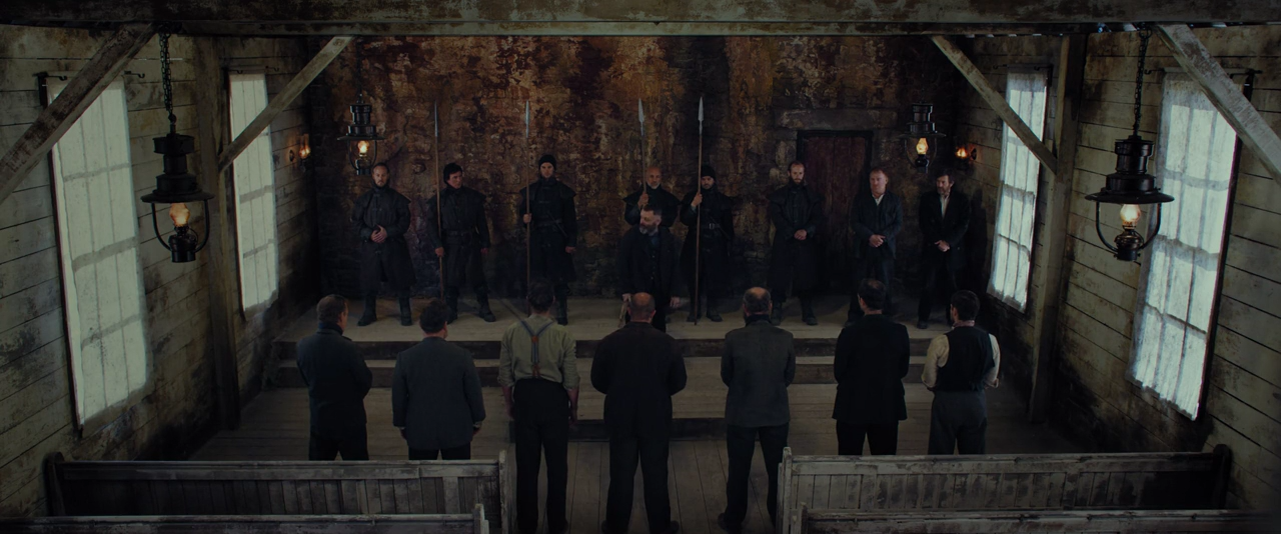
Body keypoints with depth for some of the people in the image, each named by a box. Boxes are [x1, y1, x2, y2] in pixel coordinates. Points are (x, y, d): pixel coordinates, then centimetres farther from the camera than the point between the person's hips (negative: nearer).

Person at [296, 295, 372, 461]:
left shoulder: (303, 345, -8)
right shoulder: (346, 347, -24)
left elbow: (305, 377, 6)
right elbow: (366, 380, -13)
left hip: (318, 419, 5)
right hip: (349, 421, -5)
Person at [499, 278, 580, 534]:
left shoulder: (512, 332, -7)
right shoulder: (563, 335, -13)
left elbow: (505, 376, -2)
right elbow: (571, 381, -10)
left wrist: (510, 405, 13)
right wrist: (574, 408, 6)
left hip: (524, 398, 2)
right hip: (554, 399, -2)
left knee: (526, 464, 13)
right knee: (557, 464, 12)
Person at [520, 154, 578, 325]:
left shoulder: (563, 190, 2)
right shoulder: (531, 190, 7)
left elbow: (570, 218, 1)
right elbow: (522, 211, 9)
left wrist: (572, 241, -5)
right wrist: (524, 217, -15)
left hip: (557, 239, -1)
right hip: (538, 239, 1)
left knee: (560, 278, -2)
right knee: (539, 278, 1)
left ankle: (561, 314, 6)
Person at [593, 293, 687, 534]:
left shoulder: (609, 342, -10)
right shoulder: (667, 343, -10)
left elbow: (598, 381, -2)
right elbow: (679, 381, -2)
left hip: (620, 418, 0)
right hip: (656, 419, 0)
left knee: (621, 474, 11)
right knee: (655, 474, 11)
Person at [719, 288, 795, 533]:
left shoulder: (734, 338, -19)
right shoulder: (785, 338, -13)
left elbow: (726, 376, -5)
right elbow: (789, 377, -1)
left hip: (741, 414, -1)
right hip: (777, 414, 2)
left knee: (739, 471, 15)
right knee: (777, 469, 18)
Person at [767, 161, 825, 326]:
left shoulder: (813, 196, 12)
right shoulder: (777, 196, 8)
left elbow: (818, 218, 2)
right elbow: (776, 218, -3)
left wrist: (806, 231, -17)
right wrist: (793, 233, -16)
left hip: (807, 244, 1)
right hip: (783, 243, -1)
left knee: (806, 279, 1)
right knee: (779, 279, -3)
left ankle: (808, 313, 9)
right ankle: (776, 312, 4)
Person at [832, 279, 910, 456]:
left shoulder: (850, 333, -16)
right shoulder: (900, 331, -6)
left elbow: (839, 372, -8)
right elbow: (903, 369, 3)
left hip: (853, 407, -3)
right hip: (888, 407, 3)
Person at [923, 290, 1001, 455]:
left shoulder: (941, 343, -19)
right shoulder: (991, 341, -7)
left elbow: (929, 381, -9)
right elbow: (991, 380, 5)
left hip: (947, 403, -3)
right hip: (977, 403, 4)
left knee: (941, 455, 11)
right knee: (974, 456, 16)